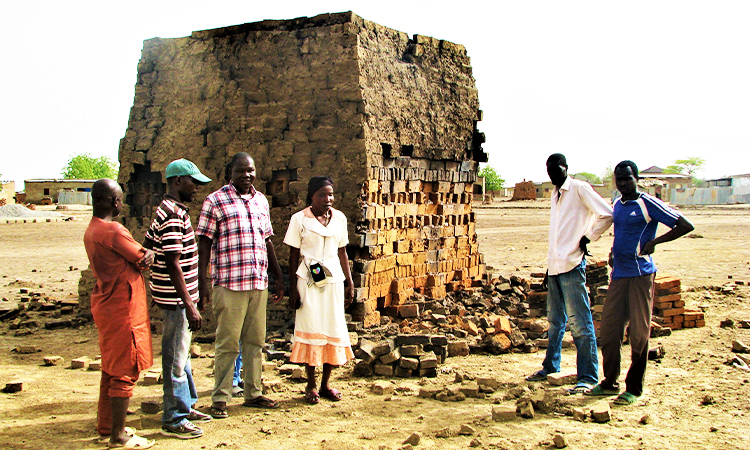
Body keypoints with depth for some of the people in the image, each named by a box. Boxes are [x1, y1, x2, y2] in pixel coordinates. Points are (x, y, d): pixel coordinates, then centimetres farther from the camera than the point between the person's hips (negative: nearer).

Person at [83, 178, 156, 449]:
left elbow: (137, 256, 10)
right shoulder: (114, 231, -21)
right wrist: (148, 255, 5)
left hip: (105, 304, 10)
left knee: (111, 368, 19)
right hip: (123, 309, -10)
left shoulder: (91, 231, 9)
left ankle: (105, 425, 30)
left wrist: (143, 255, -6)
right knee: (125, 372, -1)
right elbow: (144, 261, -13)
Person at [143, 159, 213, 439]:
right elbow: (174, 264, -24)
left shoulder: (167, 211, 13)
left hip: (181, 296, 10)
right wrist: (189, 306, -24)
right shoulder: (173, 214, -20)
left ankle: (186, 406, 31)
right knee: (176, 359, -1)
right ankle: (174, 420, 8)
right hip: (177, 299, -10)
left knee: (181, 355, 19)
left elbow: (147, 246, 20)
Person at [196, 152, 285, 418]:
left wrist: (279, 278, 20)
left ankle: (253, 393, 22)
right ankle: (219, 399, 8)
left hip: (259, 283, 5)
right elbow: (204, 243, -3)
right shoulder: (215, 201, -1)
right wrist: (201, 282, -9)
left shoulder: (261, 201, 15)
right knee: (228, 344, -2)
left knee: (255, 341, 11)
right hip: (229, 284, -5)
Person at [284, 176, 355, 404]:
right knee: (311, 329, -1)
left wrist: (350, 283, 11)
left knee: (334, 329, 5)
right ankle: (311, 385, 11)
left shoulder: (339, 218, 9)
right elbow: (294, 255, -1)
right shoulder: (300, 219, -2)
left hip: (333, 280, 4)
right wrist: (293, 287, -6)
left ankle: (326, 383, 19)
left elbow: (342, 253, 13)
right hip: (308, 280, -4)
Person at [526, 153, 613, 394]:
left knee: (579, 323, -7)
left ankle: (588, 377, -3)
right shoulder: (555, 194, 18)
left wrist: (588, 237, -6)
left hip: (572, 265, -9)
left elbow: (607, 214, -13)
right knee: (555, 321, 19)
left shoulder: (579, 188, -7)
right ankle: (550, 367, 31)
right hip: (555, 265, 9)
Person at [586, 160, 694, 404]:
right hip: (619, 274, 7)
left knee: (639, 332, 0)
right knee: (609, 328, 6)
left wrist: (654, 242, -14)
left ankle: (634, 388, 9)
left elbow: (685, 226, -9)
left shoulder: (648, 204, -7)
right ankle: (610, 383, 18)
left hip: (641, 274, -7)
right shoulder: (617, 205, 14)